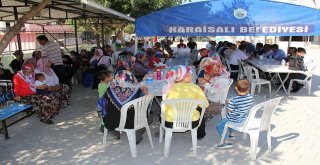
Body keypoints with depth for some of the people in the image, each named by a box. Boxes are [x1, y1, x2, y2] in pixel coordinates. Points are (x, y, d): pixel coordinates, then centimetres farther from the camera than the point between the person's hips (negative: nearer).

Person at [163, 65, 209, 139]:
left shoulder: (169, 87, -7)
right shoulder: (195, 88, -11)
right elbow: (205, 105, -7)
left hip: (170, 123, 1)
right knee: (200, 110, 31)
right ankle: (200, 134, 47)